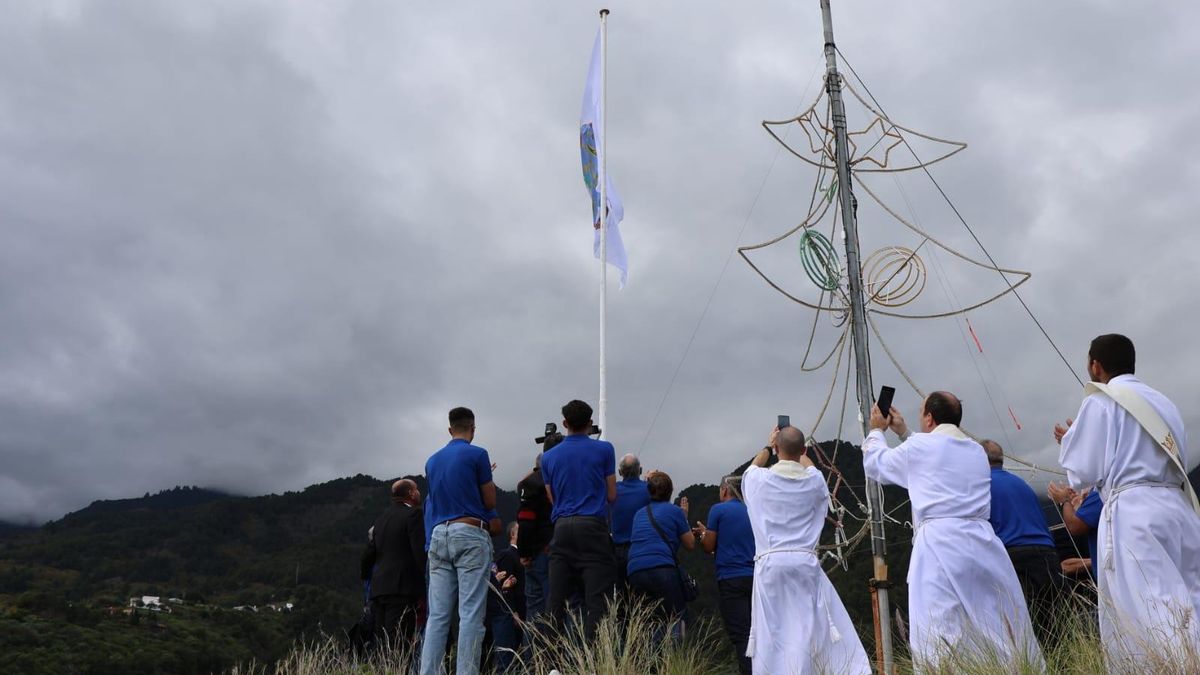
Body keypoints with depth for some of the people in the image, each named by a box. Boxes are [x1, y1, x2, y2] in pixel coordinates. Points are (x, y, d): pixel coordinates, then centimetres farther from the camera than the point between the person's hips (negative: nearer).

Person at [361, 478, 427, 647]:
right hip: (402, 587, -7)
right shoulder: (414, 514, -4)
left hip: (378, 587, 8)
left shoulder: (382, 517, 19)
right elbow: (420, 552, -12)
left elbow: (369, 553, 19)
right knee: (398, 644, -12)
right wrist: (426, 590, -11)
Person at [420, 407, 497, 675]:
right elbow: (490, 501, -1)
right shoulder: (477, 454, -3)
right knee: (471, 614, -5)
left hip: (439, 535, 6)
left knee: (437, 615, 4)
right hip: (470, 535, -6)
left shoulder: (433, 460, 16)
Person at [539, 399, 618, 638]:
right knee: (596, 596, -5)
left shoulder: (549, 457, 12)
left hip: (562, 528, 3)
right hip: (593, 526, -3)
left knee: (556, 598, 5)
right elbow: (611, 496, 7)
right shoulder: (604, 450, 4)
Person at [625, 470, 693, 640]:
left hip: (633, 574, 5)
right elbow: (690, 544, 13)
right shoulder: (674, 511, 7)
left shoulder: (639, 513, 22)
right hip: (662, 569, -5)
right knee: (675, 620, -1)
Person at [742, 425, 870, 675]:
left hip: (769, 563, -1)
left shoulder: (759, 479, 0)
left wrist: (767, 448, 41)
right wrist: (798, 451, 47)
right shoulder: (814, 480, 3)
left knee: (770, 631, 2)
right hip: (805, 562, 1)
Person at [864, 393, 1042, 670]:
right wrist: (904, 432, 41)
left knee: (938, 636, -9)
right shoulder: (977, 450, 21)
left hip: (940, 545, -6)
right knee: (1004, 626, 13)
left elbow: (876, 464, 18)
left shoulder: (920, 446, 2)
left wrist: (877, 430, 35)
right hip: (983, 544, 6)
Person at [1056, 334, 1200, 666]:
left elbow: (1083, 473, -4)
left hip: (1133, 514, -7)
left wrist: (1069, 440, 16)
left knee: (1149, 618, -12)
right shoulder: (1163, 402, 21)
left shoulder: (1100, 402, -1)